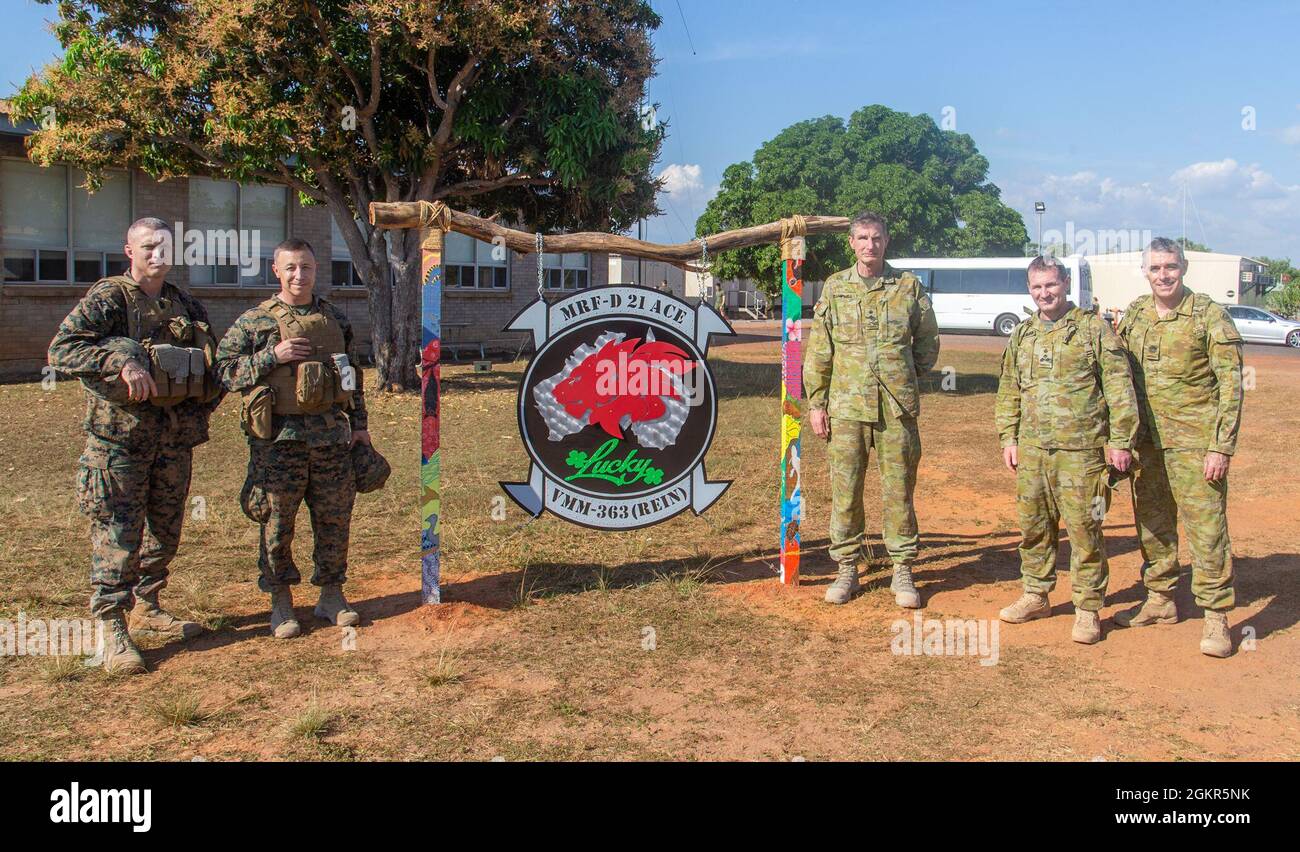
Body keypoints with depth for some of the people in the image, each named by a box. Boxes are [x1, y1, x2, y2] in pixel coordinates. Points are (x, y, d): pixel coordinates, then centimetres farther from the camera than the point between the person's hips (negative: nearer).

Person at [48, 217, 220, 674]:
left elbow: (212, 363, 21)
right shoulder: (107, 298, -4)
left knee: (166, 528, 14)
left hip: (176, 435, 6)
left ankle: (147, 607, 29)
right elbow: (61, 348, -15)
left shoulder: (187, 305, 13)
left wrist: (200, 412, 8)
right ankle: (112, 630, 2)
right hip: (120, 434, -6)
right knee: (116, 533, -4)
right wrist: (121, 362, -28)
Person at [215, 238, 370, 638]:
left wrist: (359, 424, 13)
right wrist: (273, 357, -15)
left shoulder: (336, 319, 12)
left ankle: (332, 594, 23)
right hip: (279, 438, -3)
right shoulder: (255, 321, 1)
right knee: (277, 522, 3)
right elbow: (224, 369, -4)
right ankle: (281, 602, 17)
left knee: (335, 519, 9)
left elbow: (353, 375, 18)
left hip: (332, 437, 3)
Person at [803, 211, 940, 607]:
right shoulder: (835, 288, 6)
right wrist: (816, 403, 3)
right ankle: (846, 569, 17)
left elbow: (928, 341, 15)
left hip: (897, 410, 0)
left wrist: (904, 376, 12)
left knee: (899, 492, 5)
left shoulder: (909, 286, 5)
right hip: (846, 408, 1)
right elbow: (818, 352, 6)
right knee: (844, 491, 5)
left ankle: (903, 571, 17)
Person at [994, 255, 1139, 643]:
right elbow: (1009, 391, 18)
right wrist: (1008, 437, 11)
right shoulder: (1022, 335, 13)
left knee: (1084, 528, -1)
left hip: (1081, 449, -5)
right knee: (1033, 525, 12)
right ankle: (1036, 596, 27)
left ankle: (1088, 609, 9)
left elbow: (1119, 388, -4)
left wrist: (1120, 441, -8)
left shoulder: (1093, 328, -2)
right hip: (1031, 449, 5)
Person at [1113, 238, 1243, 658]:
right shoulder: (1134, 315, 8)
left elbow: (1231, 385, -8)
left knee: (1206, 527, -3)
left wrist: (1222, 447, -14)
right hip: (1147, 441, 5)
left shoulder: (1210, 316, -7)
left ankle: (1215, 616, 5)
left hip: (1195, 443, -5)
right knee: (1152, 524, 14)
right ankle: (1160, 600, 28)